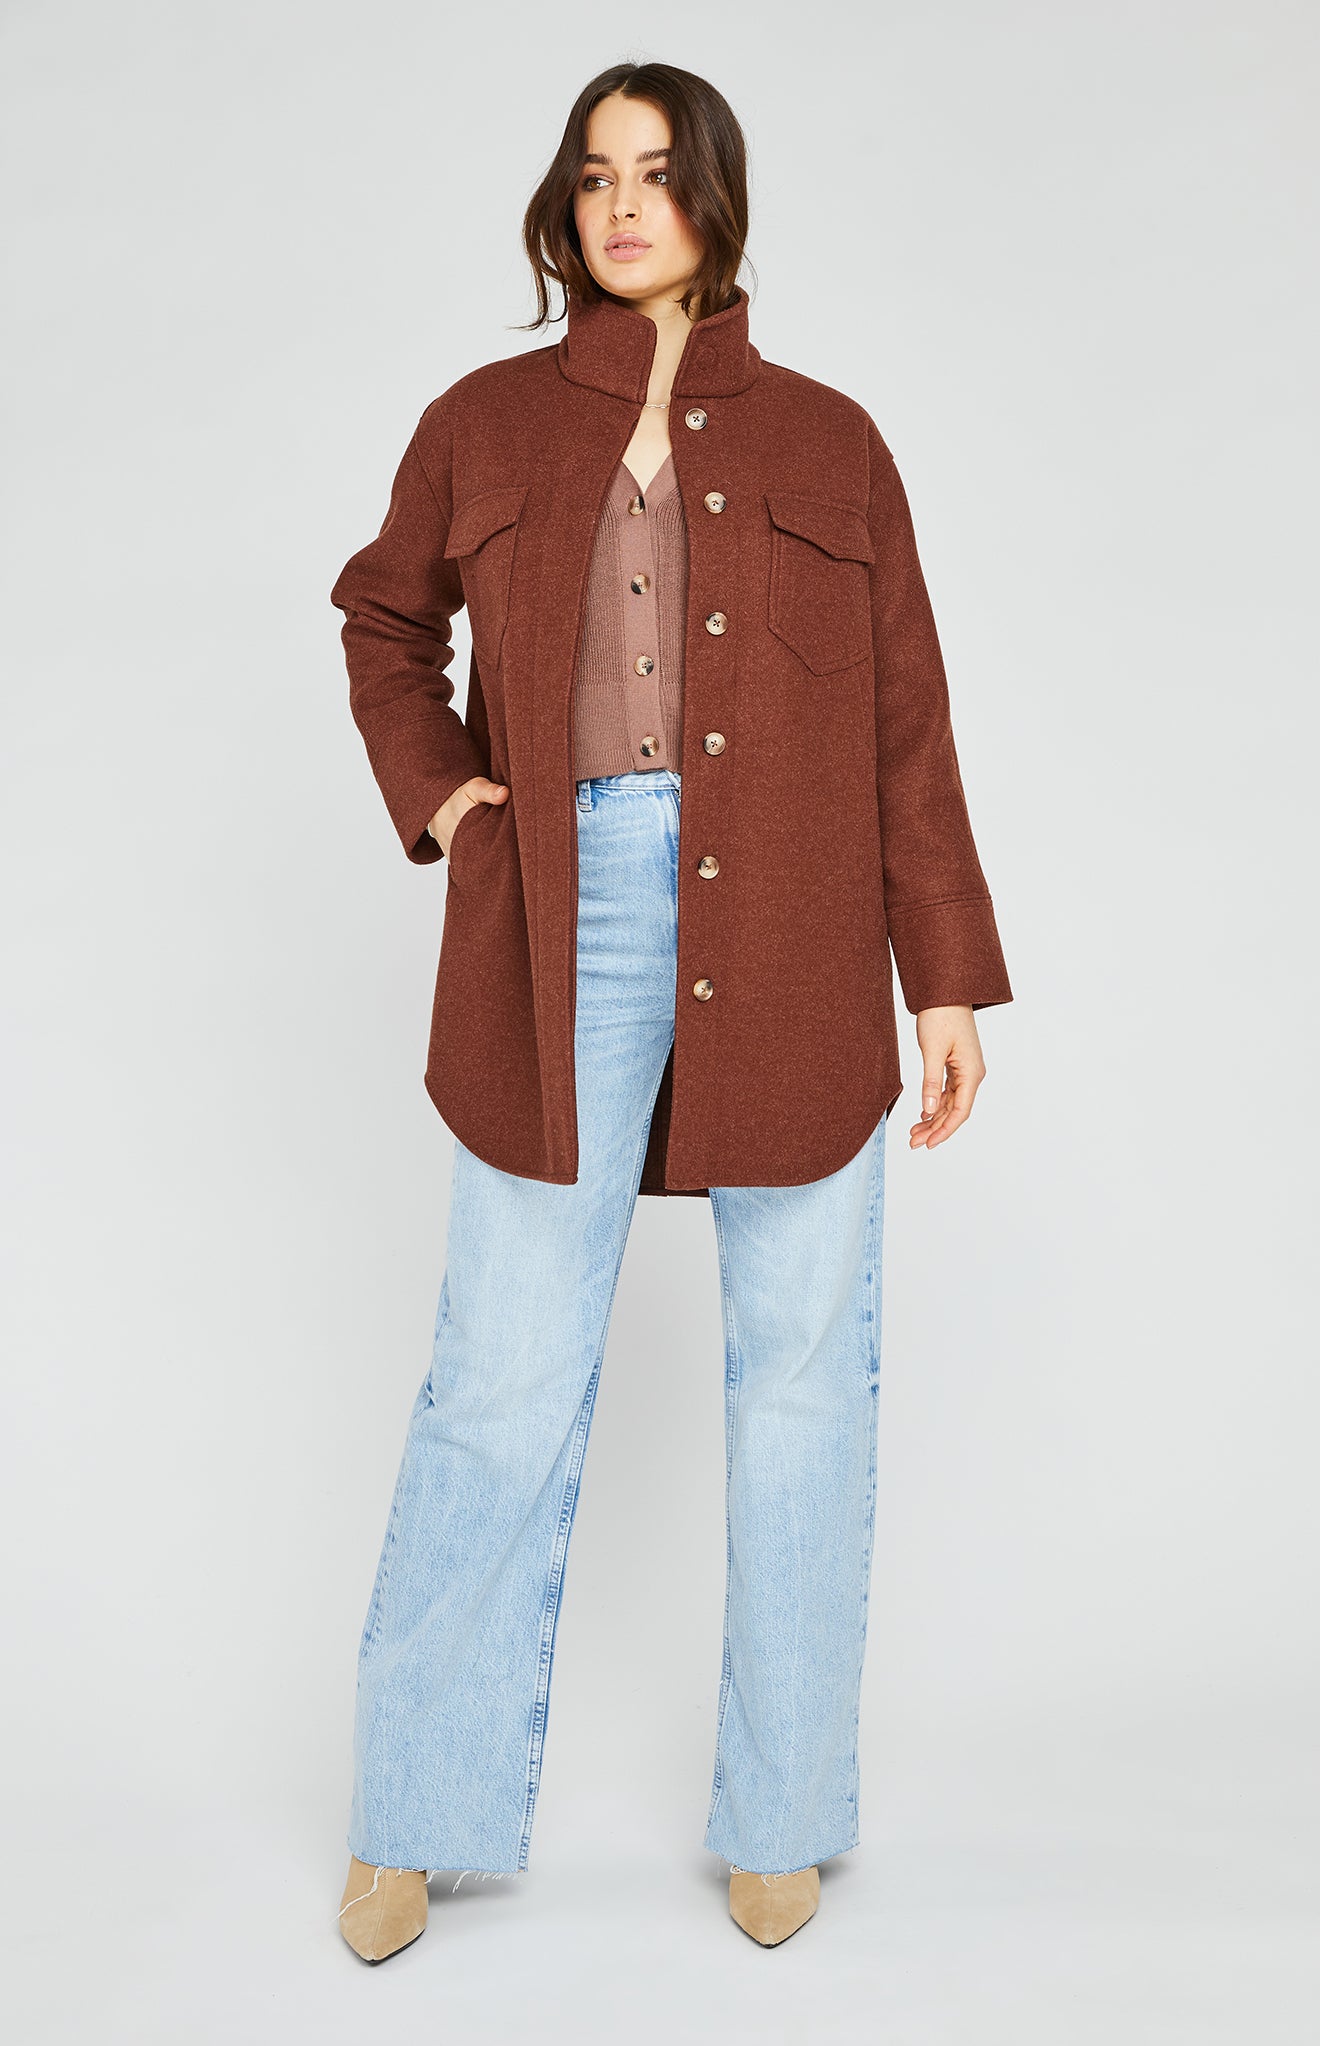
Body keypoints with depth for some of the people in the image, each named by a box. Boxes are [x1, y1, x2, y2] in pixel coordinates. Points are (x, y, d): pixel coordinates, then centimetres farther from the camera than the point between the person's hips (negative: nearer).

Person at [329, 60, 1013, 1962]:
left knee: (801, 1365, 5)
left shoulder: (826, 441, 10)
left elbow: (908, 727, 8)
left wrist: (950, 978, 3)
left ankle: (781, 1810, 21)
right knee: (505, 1375, 2)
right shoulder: (485, 425, 11)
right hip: (565, 925, 0)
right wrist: (430, 794, 9)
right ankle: (416, 1818, 18)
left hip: (791, 943, 1)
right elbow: (385, 617, 27)